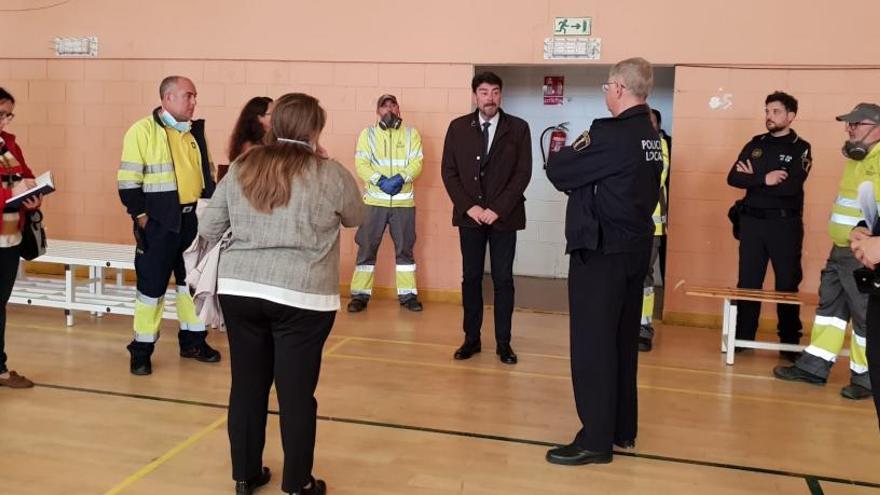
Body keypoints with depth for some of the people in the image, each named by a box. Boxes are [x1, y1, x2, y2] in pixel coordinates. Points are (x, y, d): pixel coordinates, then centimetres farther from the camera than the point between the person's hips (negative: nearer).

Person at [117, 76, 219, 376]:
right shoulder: (142, 131, -8)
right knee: (152, 284, 0)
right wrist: (141, 217, -14)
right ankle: (142, 350, 12)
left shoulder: (195, 132, 11)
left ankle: (193, 340, 26)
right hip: (160, 222, -6)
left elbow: (207, 174, 17)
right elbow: (128, 180, -11)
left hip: (194, 219, 6)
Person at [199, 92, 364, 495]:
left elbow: (207, 228, 9)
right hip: (301, 297, -4)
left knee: (247, 383, 14)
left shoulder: (240, 169, 7)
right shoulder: (330, 175, -4)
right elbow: (355, 218, 14)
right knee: (296, 391, 6)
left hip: (238, 288, 4)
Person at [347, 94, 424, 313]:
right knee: (367, 247, 2)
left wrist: (400, 178, -19)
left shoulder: (411, 134, 9)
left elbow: (416, 163, -2)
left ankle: (407, 294, 15)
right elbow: (361, 164, -4)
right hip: (374, 200, 0)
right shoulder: (367, 134, 7)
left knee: (405, 248, 7)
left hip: (404, 200, 1)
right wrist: (380, 180, -18)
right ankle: (360, 294, 9)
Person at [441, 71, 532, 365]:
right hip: (469, 214, 2)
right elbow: (448, 171, 2)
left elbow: (523, 173, -5)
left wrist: (498, 209, -13)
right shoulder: (458, 127, 4)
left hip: (504, 216, -1)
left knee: (503, 279, 3)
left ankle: (503, 343, 13)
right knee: (471, 277, 7)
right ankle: (471, 339, 17)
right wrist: (468, 207, -9)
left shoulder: (518, 128, -1)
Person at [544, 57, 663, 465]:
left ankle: (596, 440, 4)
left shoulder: (611, 134, -18)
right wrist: (582, 153, 4)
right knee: (622, 342, 15)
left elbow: (558, 173, -13)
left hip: (600, 251, -9)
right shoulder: (652, 137, 10)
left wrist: (567, 153, 7)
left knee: (592, 344, -2)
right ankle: (622, 429, 25)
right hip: (635, 248, 9)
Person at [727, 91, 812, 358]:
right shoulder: (755, 144, 9)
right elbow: (733, 178, -3)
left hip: (785, 223, -3)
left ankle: (790, 343, 13)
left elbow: (791, 187, -17)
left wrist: (753, 179, -8)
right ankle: (743, 337, 14)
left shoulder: (801, 148, -2)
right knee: (748, 282, 6)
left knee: (787, 284, 3)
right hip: (752, 221, 3)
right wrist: (765, 179, -17)